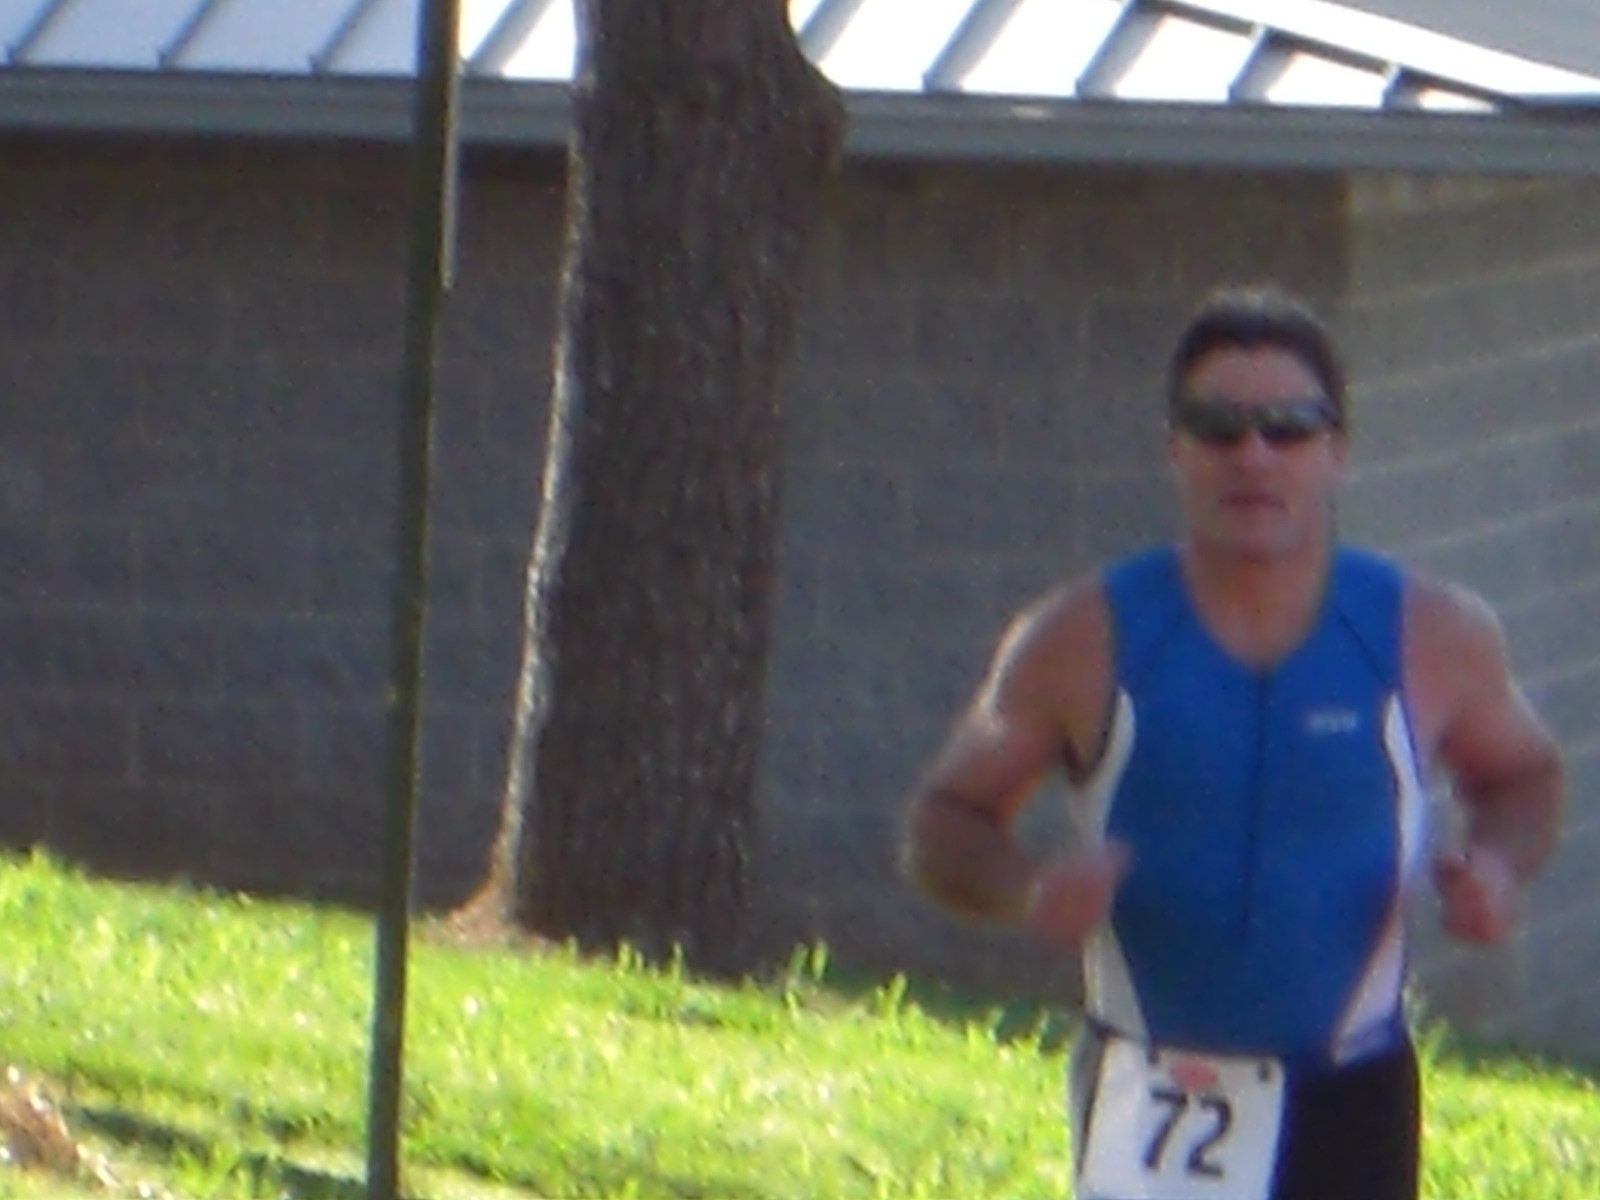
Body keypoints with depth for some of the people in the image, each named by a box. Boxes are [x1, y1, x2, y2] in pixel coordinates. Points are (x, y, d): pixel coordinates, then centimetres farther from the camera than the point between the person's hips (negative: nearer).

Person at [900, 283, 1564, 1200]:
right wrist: (1028, 889, -20)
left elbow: (1523, 774, 16)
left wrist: (1499, 862, -8)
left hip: (1349, 1102, 2)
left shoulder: (1433, 637, -2)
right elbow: (944, 821, 3)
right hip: (1155, 1105, -2)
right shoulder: (1086, 642, -6)